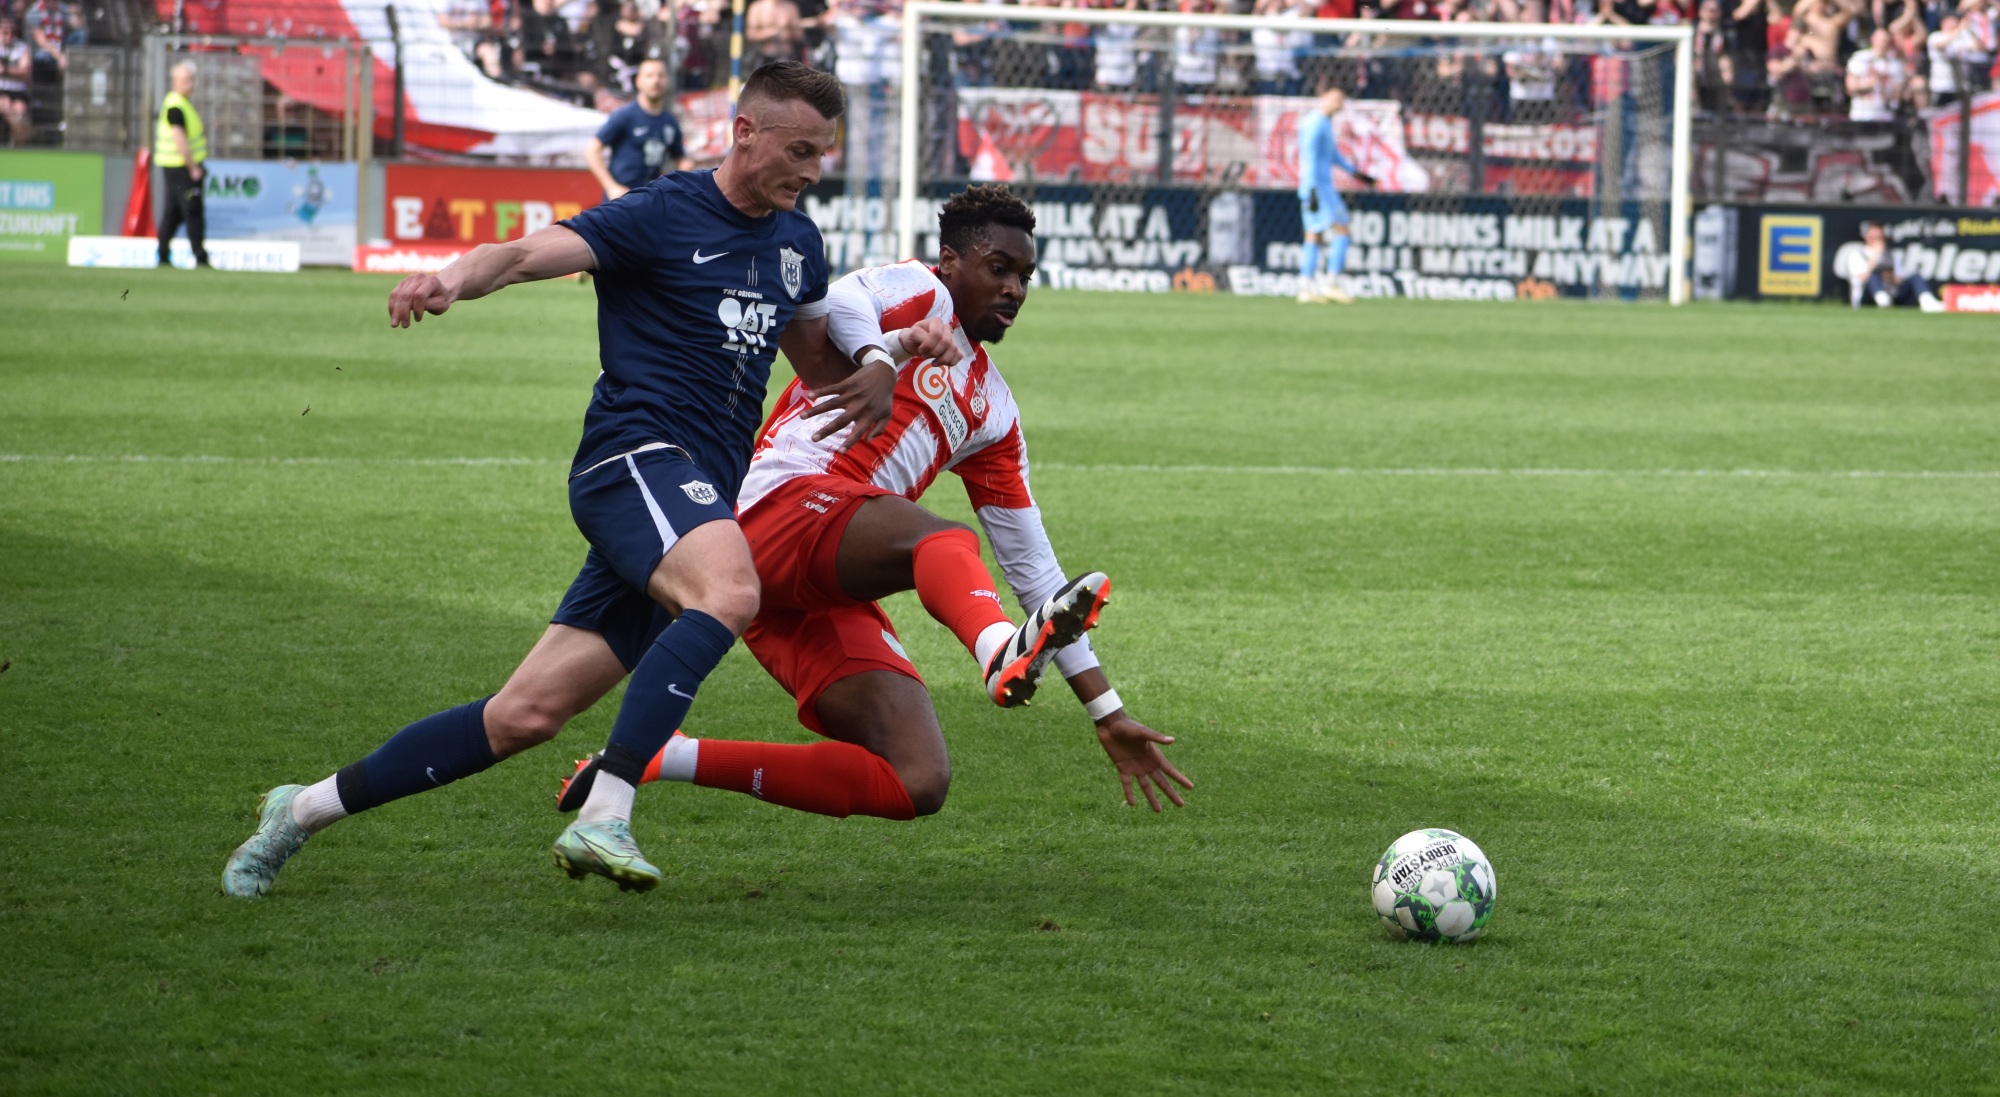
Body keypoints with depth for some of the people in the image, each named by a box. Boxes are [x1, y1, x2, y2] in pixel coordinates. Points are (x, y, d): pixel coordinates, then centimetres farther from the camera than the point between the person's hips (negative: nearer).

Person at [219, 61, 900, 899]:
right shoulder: (660, 216, -6)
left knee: (527, 714, 3)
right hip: (634, 456, -7)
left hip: (697, 502, 7)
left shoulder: (796, 241, 17)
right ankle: (602, 819, -41)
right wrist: (454, 279, -41)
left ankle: (305, 809, 14)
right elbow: (530, 252, -18)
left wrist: (873, 382, 6)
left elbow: (819, 360, 31)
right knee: (729, 591, -37)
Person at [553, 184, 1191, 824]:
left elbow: (1034, 569, 27)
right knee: (944, 542, -37)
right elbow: (841, 300, -15)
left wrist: (1109, 715, 23)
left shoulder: (994, 414, 28)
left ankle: (662, 759, -6)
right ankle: (1001, 651, -73)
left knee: (917, 786, -12)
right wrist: (880, 361, -37)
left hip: (834, 593, 8)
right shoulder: (922, 293, 10)